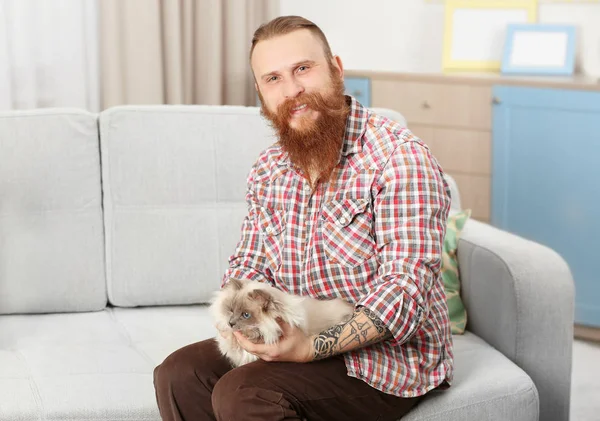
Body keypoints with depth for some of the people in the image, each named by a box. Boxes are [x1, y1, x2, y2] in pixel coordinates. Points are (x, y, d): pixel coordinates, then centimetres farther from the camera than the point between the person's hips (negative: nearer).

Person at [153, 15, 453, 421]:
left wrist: (313, 347, -31)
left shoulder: (397, 155, -17)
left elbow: (406, 284, -24)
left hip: (389, 355, -7)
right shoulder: (268, 171, 7)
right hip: (297, 338, 7)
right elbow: (249, 264, 14)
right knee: (178, 375, -10)